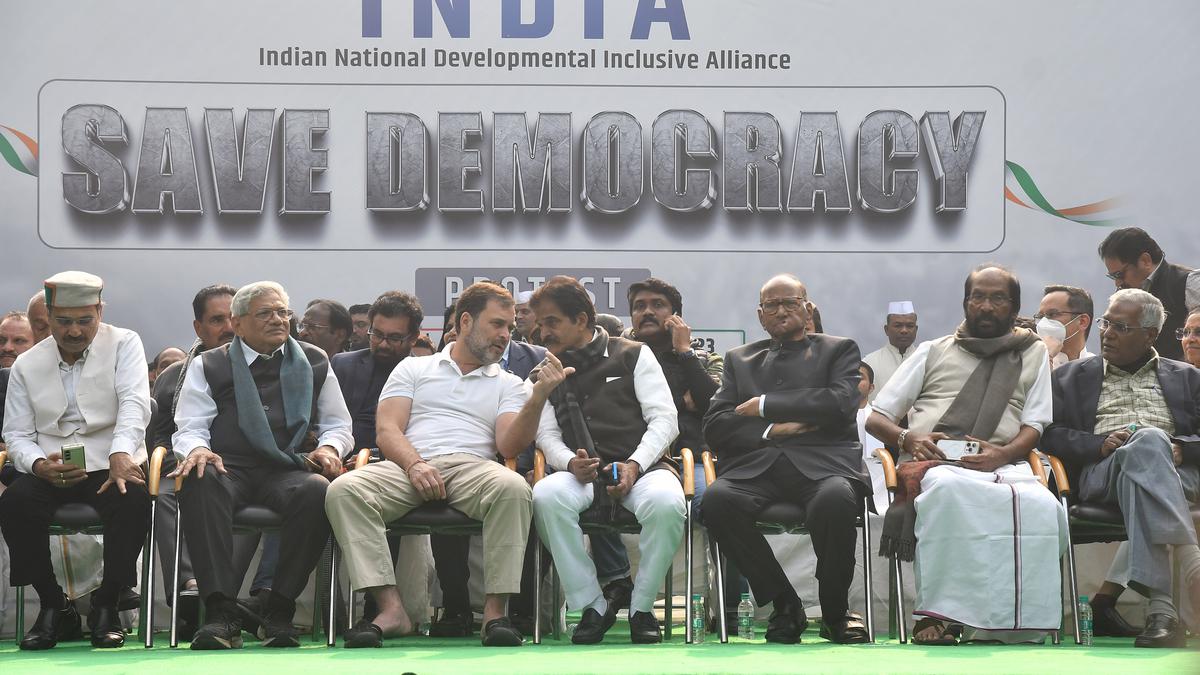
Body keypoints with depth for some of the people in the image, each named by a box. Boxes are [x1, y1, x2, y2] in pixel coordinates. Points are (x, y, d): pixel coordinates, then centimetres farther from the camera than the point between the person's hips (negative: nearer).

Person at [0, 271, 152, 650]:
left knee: (134, 501, -35)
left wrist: (121, 454, -33)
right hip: (50, 473, 2)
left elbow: (134, 404, -13)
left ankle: (106, 607, -15)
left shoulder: (123, 345, 3)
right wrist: (39, 465, -17)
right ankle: (54, 608, -11)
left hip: (112, 467, -2)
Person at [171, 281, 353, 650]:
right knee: (200, 483, -39)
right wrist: (197, 449, -13)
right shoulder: (208, 366, 19)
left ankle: (280, 612, -30)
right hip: (228, 467, -1)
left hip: (288, 471, 1)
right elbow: (189, 428, 11)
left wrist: (329, 447, 0)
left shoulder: (314, 363, 24)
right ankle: (222, 613, -43)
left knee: (317, 491, -37)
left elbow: (338, 425, 24)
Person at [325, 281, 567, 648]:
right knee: (343, 490, -31)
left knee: (513, 488, -36)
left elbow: (509, 445, 5)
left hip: (473, 467, 0)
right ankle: (392, 609, -33)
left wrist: (538, 398, -10)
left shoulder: (507, 384, 23)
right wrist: (415, 464, -13)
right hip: (409, 467, 0)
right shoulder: (413, 369, 22)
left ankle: (495, 611, -32)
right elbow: (387, 430, 8)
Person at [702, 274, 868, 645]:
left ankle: (835, 612, -13)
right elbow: (715, 427, 13)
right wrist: (772, 430, -3)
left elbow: (840, 404, -3)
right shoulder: (740, 359, 26)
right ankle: (784, 605, -16)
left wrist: (765, 406, -2)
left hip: (821, 462, -2)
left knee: (836, 499, -38)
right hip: (755, 465, 2)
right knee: (717, 499, -32)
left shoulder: (839, 350, 18)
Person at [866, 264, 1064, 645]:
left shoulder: (1032, 353, 25)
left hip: (1003, 466, 1)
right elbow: (876, 419, 21)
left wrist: (1001, 454, -10)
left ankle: (1009, 621, -36)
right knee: (947, 490, -41)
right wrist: (907, 438, -4)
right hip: (933, 462, -1)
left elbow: (1034, 428, 13)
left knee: (1044, 507, -36)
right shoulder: (934, 352, 25)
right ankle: (934, 614, -40)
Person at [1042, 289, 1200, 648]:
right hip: (1100, 471, -1)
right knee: (1147, 441, -38)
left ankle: (1160, 607, -56)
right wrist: (1100, 444, -4)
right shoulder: (1072, 376, 28)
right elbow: (1050, 435, 13)